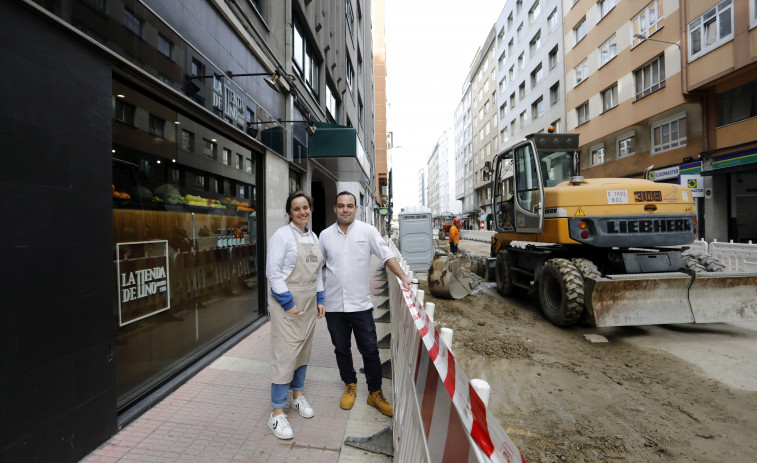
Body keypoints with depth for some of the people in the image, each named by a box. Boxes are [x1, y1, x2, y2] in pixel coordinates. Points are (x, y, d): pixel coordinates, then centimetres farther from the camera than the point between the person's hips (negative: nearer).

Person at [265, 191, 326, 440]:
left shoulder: (313, 236, 10)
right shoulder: (282, 235, -11)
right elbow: (273, 273, -15)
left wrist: (320, 299, 9)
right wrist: (288, 303, -18)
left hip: (309, 302, 7)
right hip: (287, 300, -7)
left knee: (304, 349, 17)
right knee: (285, 353, -3)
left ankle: (297, 394, 38)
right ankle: (277, 413, 12)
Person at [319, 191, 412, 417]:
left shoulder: (367, 231, -3)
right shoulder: (326, 235, 4)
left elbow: (386, 256, -6)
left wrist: (403, 277, -16)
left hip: (360, 304, -2)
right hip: (334, 305, 3)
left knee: (370, 350, 6)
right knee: (341, 349, 17)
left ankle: (375, 393, 25)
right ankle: (350, 386, 38)